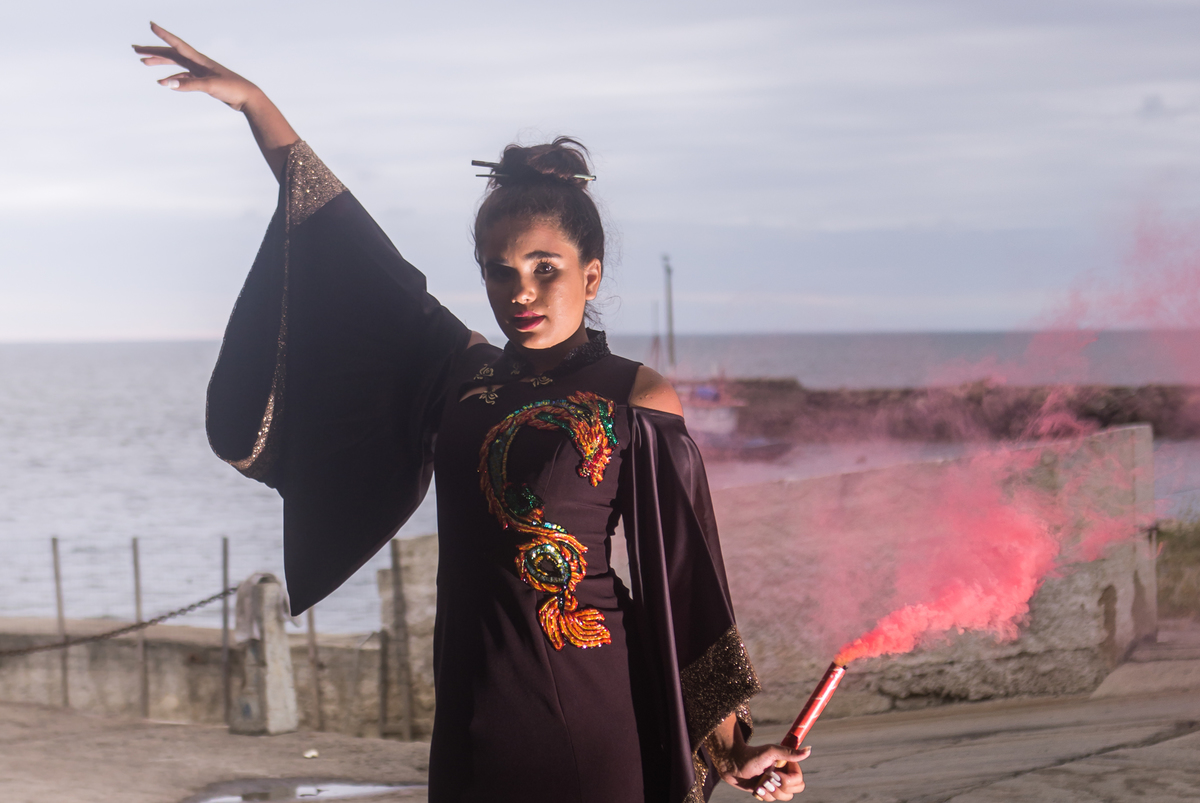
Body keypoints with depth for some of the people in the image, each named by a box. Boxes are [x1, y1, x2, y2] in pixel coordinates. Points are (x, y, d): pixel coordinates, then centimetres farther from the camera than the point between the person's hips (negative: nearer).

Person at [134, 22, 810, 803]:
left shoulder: (637, 400, -3)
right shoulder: (465, 374, 10)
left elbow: (685, 570, -5)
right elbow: (356, 248, 16)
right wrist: (253, 103, 18)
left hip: (591, 709, -5)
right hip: (476, 706, 5)